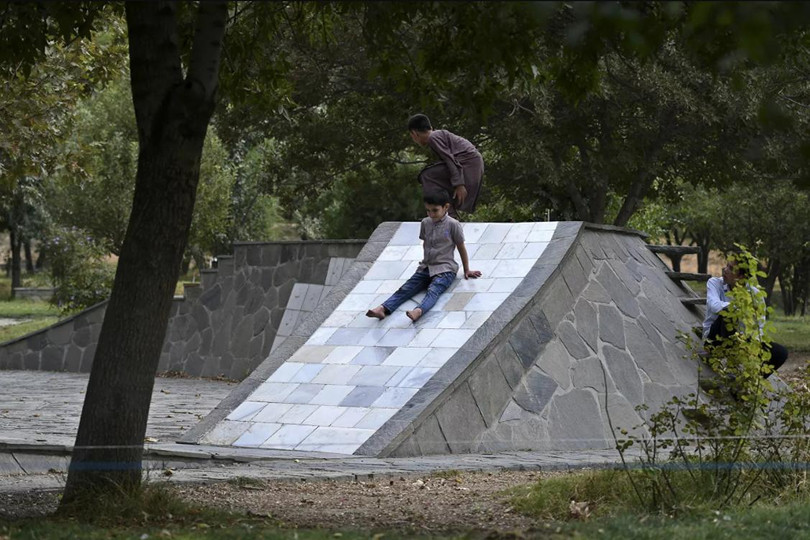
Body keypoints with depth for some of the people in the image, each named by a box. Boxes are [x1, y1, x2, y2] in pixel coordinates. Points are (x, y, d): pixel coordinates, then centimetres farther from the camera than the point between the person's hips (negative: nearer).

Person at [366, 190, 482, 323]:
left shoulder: (452, 225, -7)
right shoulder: (425, 223, 8)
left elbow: (461, 248, 1)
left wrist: (467, 270, 7)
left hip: (444, 269, -6)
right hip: (426, 267, 6)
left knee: (433, 290, -33)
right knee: (405, 289, -16)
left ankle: (418, 311, -61)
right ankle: (383, 308, -35)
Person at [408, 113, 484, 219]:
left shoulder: (433, 138, -6)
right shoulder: (441, 133, 23)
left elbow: (450, 159, -16)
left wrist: (459, 185, -22)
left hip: (468, 164, -10)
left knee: (428, 176, -7)